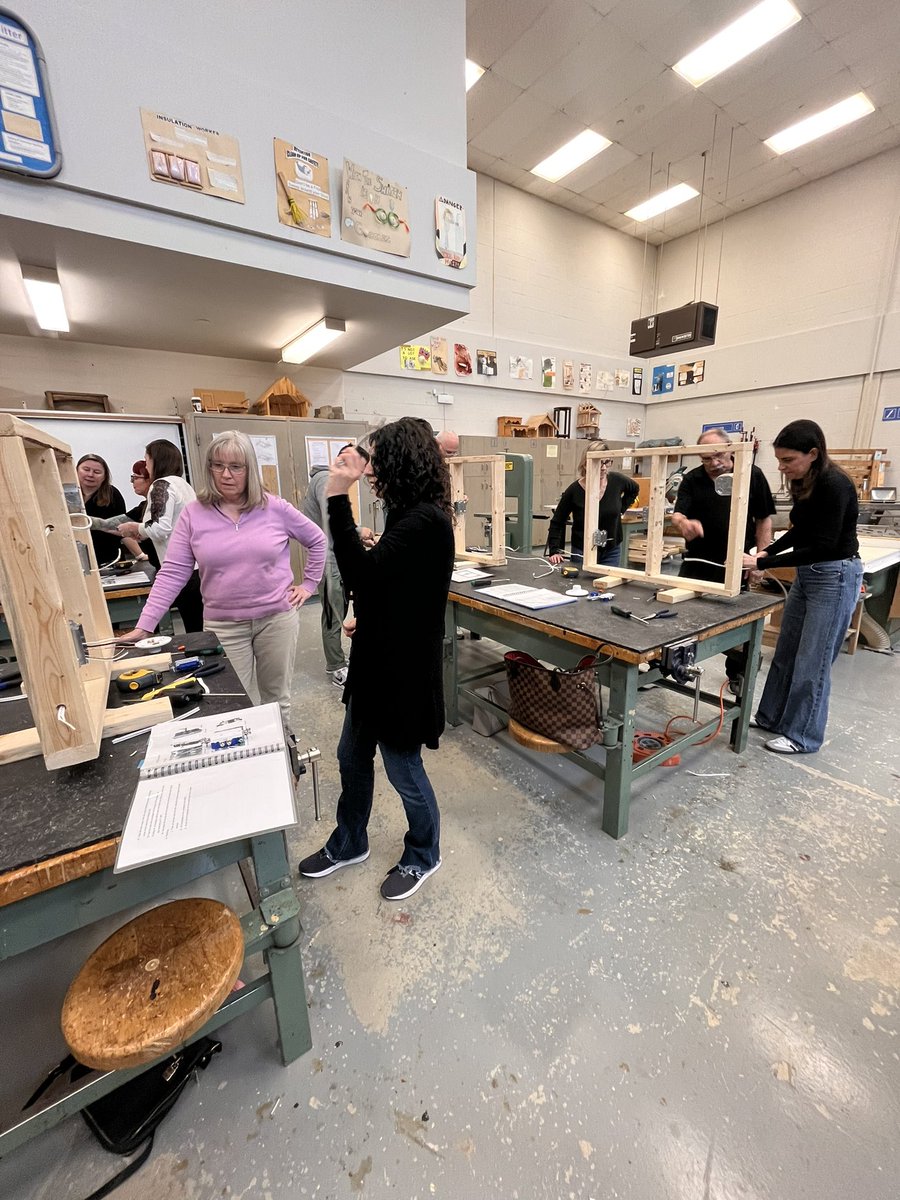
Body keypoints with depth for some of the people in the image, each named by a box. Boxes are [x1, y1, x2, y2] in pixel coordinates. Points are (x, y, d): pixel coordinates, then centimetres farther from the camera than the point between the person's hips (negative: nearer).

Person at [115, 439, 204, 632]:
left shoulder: (162, 484, -6)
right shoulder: (182, 483, 19)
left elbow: (161, 529, -17)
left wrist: (135, 527, 0)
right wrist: (143, 533, 21)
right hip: (198, 565, 8)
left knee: (194, 632, -3)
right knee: (200, 632, 10)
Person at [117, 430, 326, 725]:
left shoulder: (275, 508, -4)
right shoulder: (194, 514, -2)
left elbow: (317, 540, 9)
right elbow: (172, 573, -4)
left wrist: (309, 584, 4)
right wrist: (144, 626, -9)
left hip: (278, 617, 0)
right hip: (223, 625, 0)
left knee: (277, 698, 16)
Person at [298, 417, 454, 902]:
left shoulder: (425, 521, -22)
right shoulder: (410, 514, 8)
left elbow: (362, 576, -31)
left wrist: (338, 499, -29)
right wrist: (367, 618, 14)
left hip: (403, 669, -10)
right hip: (377, 659, 10)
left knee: (403, 770, 12)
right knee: (352, 757, 23)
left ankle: (422, 858, 41)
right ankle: (348, 843, 48)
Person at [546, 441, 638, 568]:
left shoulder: (617, 480, -8)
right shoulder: (574, 490, -15)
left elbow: (634, 489, 17)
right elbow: (557, 522, -7)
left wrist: (621, 508, 5)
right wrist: (555, 551, -16)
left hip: (612, 551, 3)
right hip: (582, 552, -2)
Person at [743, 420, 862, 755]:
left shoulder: (835, 485, -22)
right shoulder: (804, 483, 4)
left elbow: (822, 546, -24)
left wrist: (763, 564, -25)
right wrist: (766, 551, 4)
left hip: (835, 576, -9)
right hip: (807, 574, 9)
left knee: (812, 661, 0)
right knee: (786, 652, 15)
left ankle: (803, 736, 16)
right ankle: (772, 718, 30)